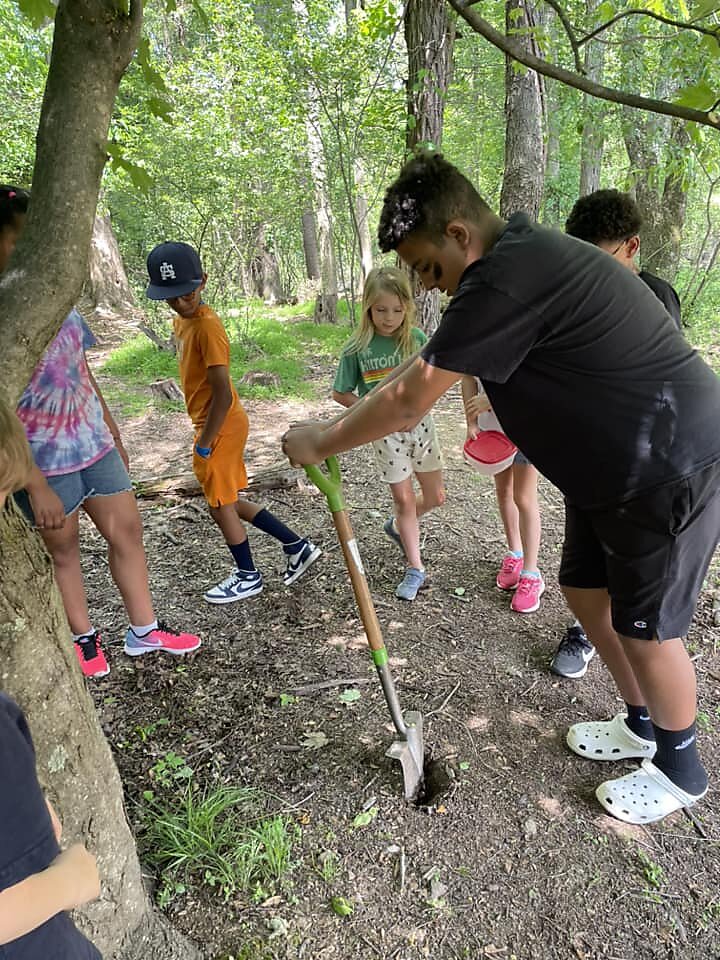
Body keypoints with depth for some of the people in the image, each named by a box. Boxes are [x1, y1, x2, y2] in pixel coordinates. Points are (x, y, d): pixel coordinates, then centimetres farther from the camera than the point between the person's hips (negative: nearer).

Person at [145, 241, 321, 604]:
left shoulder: (207, 325, -20)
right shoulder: (181, 320, 8)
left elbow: (223, 393, -24)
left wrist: (204, 443, -18)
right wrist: (203, 434, 17)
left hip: (221, 427, -9)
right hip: (217, 425, 9)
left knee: (221, 505, 6)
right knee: (227, 502, 17)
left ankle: (248, 577, 25)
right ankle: (296, 545, 24)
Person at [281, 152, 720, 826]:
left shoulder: (506, 280, -26)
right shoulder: (522, 254, 7)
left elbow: (410, 401, -23)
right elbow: (424, 366, 13)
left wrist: (320, 443, -9)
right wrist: (342, 423, 10)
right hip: (608, 469, 10)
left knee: (644, 628, 5)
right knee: (585, 592, 17)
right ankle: (642, 725, 40)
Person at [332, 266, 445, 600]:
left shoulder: (417, 338, -6)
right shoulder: (357, 348, -11)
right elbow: (340, 393, -3)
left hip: (419, 423, 3)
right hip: (385, 431, -2)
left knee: (435, 496, 10)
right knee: (404, 499, 5)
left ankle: (397, 526, 40)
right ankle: (415, 568, 21)